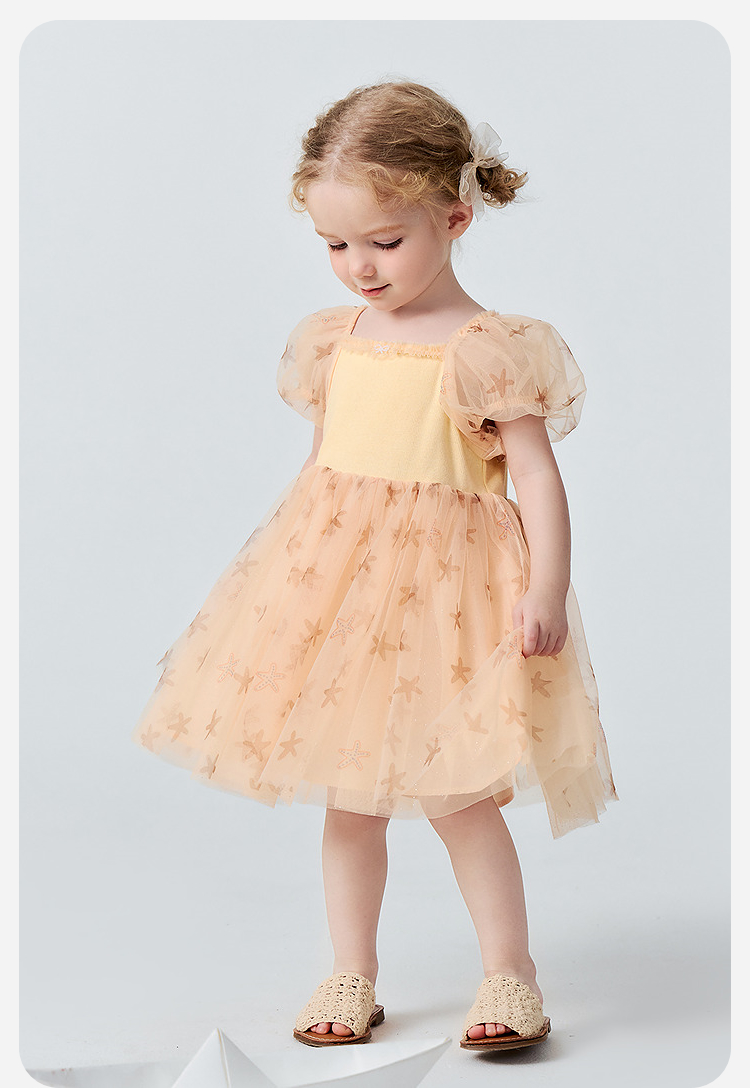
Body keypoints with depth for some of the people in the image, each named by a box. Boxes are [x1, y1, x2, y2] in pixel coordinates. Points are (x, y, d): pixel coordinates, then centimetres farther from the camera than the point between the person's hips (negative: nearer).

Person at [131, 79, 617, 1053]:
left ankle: (509, 975, 15)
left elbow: (537, 474, -12)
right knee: (348, 793, 11)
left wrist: (545, 590, -21)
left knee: (453, 792, -3)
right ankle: (352, 977, 24)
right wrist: (295, 559, 19)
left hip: (439, 583, -5)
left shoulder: (488, 349, -10)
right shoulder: (333, 340, 8)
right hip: (333, 578, 6)